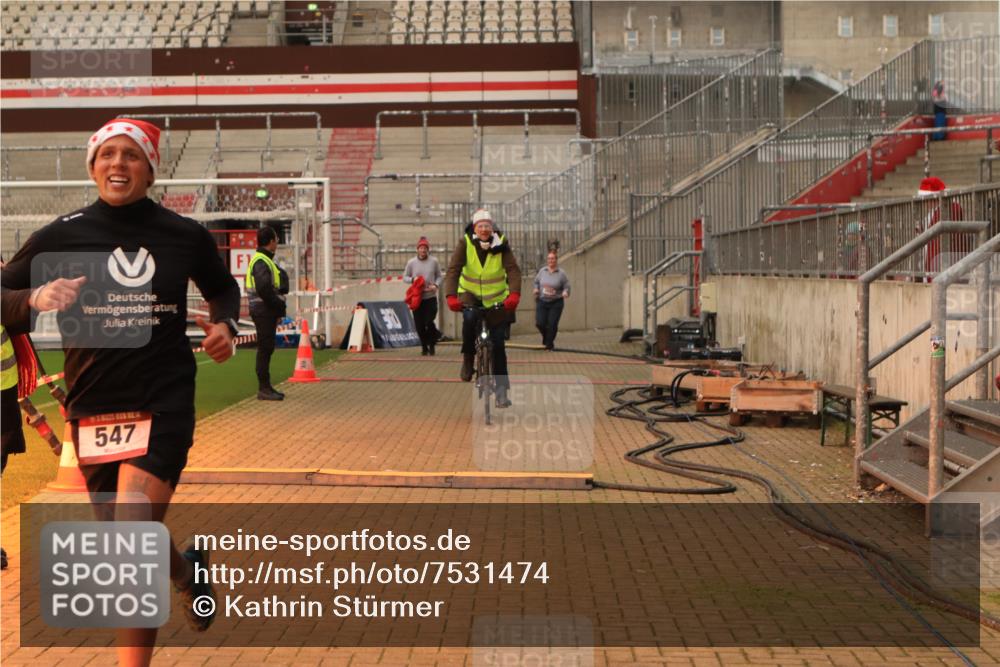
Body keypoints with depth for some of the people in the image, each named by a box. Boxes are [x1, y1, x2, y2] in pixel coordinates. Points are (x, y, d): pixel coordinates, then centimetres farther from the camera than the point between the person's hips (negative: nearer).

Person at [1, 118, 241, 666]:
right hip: (92, 409, 2)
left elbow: (223, 289, 19)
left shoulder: (186, 235, 1)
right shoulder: (62, 235, -2)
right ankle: (187, 571, 50)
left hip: (163, 405, -2)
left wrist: (224, 324, -2)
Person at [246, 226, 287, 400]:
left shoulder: (265, 260, 19)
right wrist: (279, 307, -15)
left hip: (268, 312, 10)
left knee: (266, 349, 13)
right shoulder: (261, 262, -14)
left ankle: (265, 387, 19)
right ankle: (264, 389, -5)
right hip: (264, 311, -10)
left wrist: (279, 308, 12)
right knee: (265, 348, -8)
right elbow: (264, 289, -23)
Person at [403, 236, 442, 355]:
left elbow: (439, 276, 8)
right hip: (417, 298, 1)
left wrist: (436, 285, -11)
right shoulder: (411, 262, 3)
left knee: (429, 322, -10)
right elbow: (405, 277, 8)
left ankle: (431, 345, 11)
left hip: (431, 297, -1)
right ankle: (424, 346, 21)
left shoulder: (434, 262, 1)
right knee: (419, 324, 4)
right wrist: (413, 279, -12)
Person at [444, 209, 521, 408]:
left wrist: (514, 294, -41)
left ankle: (502, 389, 5)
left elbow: (513, 270, -23)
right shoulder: (465, 243, -14)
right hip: (470, 294, 0)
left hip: (496, 298, 1)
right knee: (470, 318, -34)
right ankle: (468, 359, -10)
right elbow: (453, 270, -22)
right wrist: (451, 296, -38)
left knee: (497, 344, -3)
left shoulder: (501, 244, -13)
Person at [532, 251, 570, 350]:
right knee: (540, 323, -5)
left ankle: (549, 344, 13)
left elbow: (566, 286, 1)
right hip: (542, 301, 2)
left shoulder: (561, 273, -4)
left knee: (552, 324, -6)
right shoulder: (542, 271, 4)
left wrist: (565, 292, -20)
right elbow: (536, 282, 17)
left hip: (556, 303, -2)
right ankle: (545, 337, 28)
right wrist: (536, 289, -2)